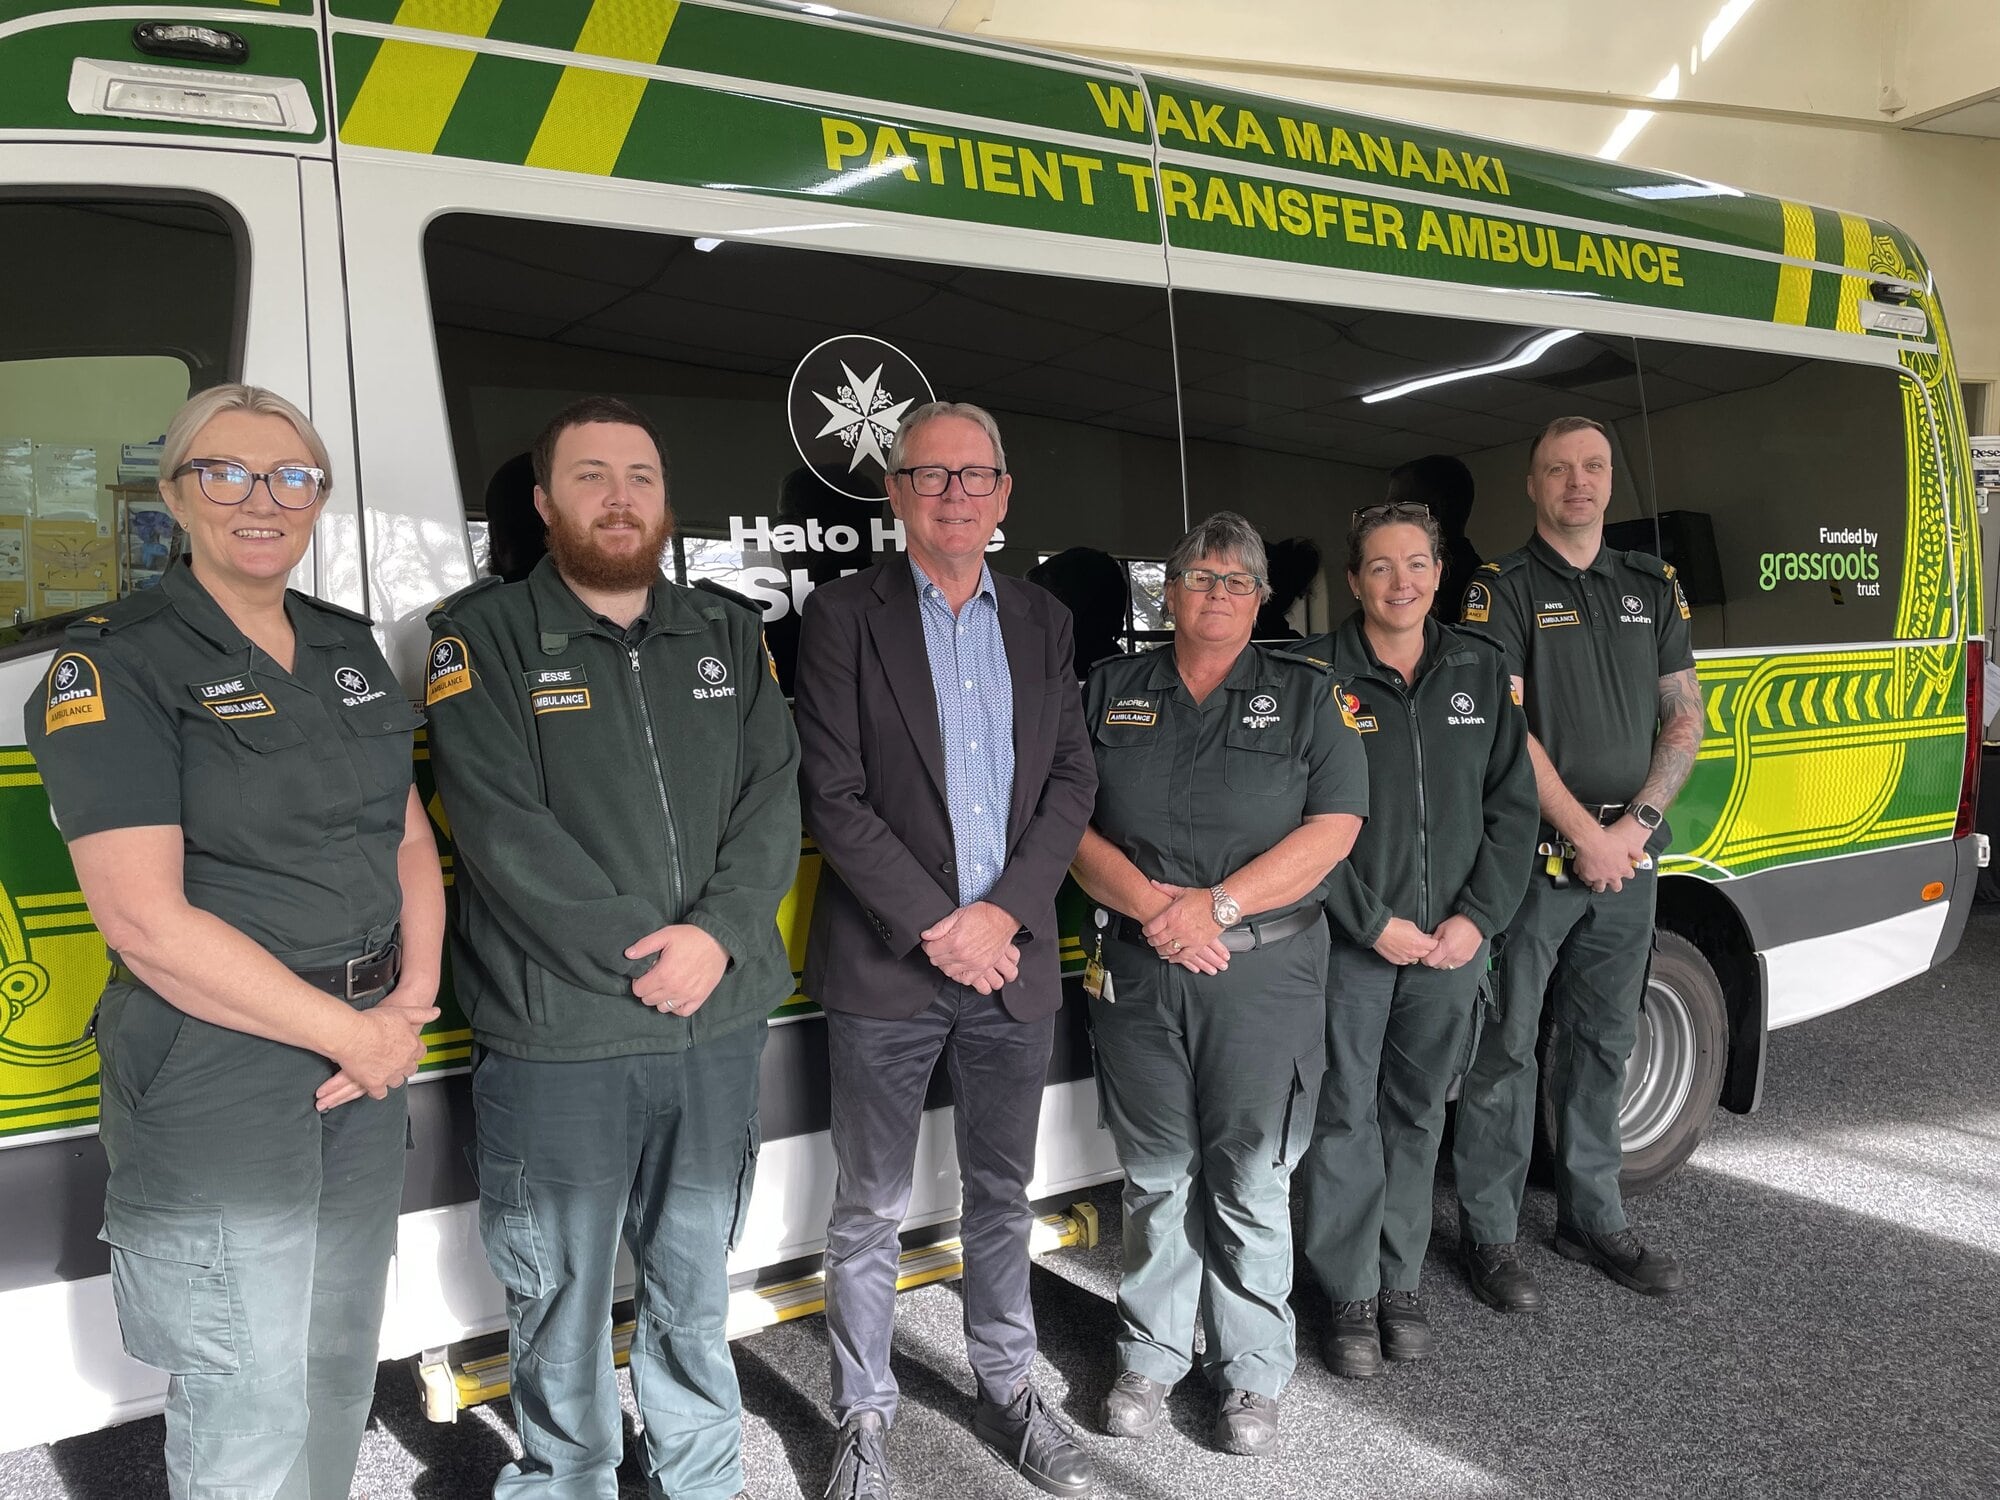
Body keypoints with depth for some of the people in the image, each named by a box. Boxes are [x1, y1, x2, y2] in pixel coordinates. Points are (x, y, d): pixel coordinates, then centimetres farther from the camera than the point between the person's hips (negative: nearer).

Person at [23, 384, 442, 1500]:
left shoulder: (349, 646, 9)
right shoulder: (114, 665, -11)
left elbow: (411, 839, 12)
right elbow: (146, 920, -19)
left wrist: (413, 1002, -4)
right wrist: (353, 1032, -16)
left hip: (371, 1052, 6)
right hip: (215, 1075, -6)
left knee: (342, 1366, 20)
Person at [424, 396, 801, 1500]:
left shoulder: (728, 636, 10)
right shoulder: (485, 636, -3)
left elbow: (773, 798, 2)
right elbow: (504, 834, -13)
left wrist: (717, 936, -14)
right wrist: (644, 953, -16)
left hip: (717, 1029, 4)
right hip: (554, 1041, -4)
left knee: (694, 1298, 20)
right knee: (563, 1314, 10)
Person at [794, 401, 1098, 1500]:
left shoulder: (1042, 621, 9)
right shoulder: (845, 615, -3)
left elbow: (1072, 780, 5)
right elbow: (833, 795, -10)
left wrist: (1002, 913, -8)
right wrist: (935, 926, -14)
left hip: (1012, 957, 4)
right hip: (886, 962, -3)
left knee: (1003, 1194, 17)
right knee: (870, 1210, 9)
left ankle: (1006, 1391, 35)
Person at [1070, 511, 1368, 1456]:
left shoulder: (1306, 695, 5)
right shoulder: (1110, 691, 9)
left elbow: (1332, 829, -5)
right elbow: (1067, 822, 2)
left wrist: (1217, 904, -15)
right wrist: (1148, 903, -14)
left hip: (1264, 976, -1)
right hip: (1137, 975, 2)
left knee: (1250, 1185, 7)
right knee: (1155, 1179, 12)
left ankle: (1251, 1375, 23)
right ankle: (1150, 1358, 29)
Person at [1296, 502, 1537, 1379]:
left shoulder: (1479, 670, 6)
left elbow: (1512, 804, 6)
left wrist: (1479, 916, -4)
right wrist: (1373, 924, -12)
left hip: (1451, 943, 4)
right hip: (1350, 944, -3)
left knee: (1417, 1116, 14)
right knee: (1346, 1119, 3)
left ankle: (1401, 1284, 28)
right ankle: (1352, 1297, 18)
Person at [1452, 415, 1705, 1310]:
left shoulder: (1651, 587, 12)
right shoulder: (1501, 590, -4)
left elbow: (1684, 718, 9)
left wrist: (1638, 822, -5)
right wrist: (1584, 834, -14)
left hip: (1628, 854, 5)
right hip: (1534, 855, -5)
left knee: (1602, 1044, 15)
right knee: (1506, 1048, 1)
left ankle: (1592, 1220, 29)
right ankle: (1489, 1234, 13)